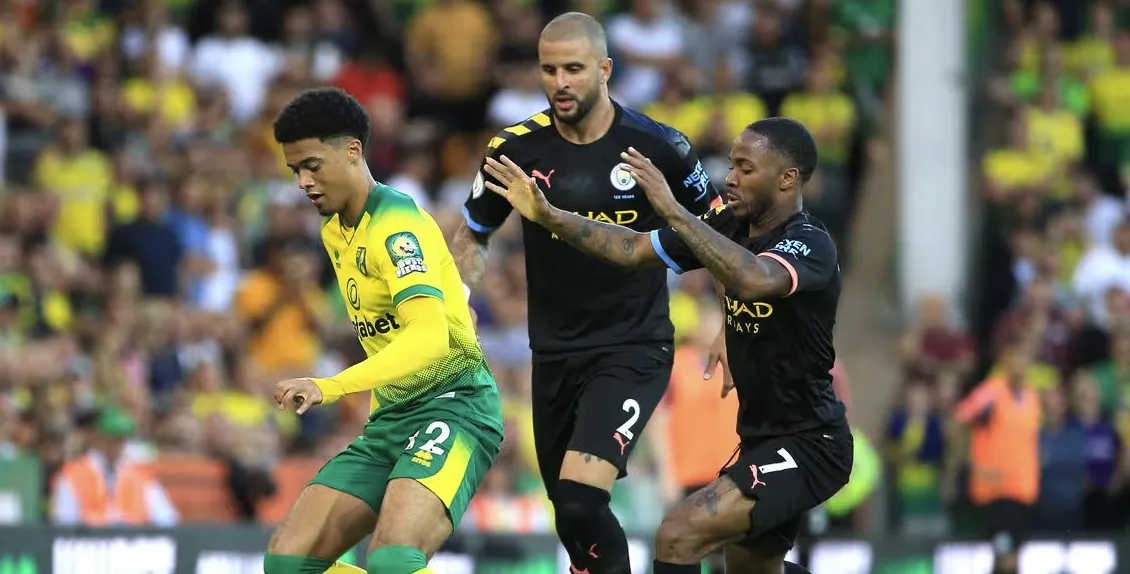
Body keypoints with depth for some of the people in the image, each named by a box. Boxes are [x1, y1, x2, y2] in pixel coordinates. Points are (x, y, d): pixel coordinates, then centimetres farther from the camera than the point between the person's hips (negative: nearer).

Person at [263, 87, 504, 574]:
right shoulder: (334, 233, 14)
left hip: (453, 407, -10)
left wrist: (332, 387, -39)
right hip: (389, 420, 10)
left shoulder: (396, 224, -15)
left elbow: (430, 337, -30)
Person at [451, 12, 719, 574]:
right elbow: (473, 236, 11)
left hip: (634, 349, -4)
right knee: (571, 517, 11)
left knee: (581, 498, -23)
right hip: (554, 353, 4)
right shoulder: (515, 149, -4)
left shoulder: (656, 145, -9)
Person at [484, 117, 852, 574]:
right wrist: (548, 216, -3)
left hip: (807, 446, -10)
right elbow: (632, 250, 7)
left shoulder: (810, 244, -21)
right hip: (761, 436, 10)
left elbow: (756, 280, -43)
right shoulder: (733, 226, 3)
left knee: (679, 536, -23)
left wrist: (672, 210, -43)